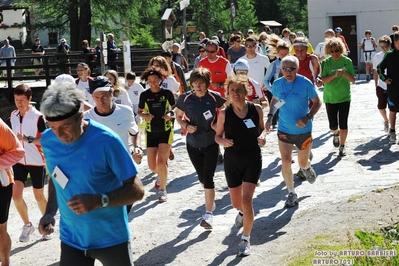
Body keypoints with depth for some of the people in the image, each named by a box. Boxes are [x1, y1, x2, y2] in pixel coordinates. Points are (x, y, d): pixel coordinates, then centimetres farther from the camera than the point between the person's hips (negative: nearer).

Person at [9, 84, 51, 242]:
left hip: (37, 162, -4)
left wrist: (28, 139, -29)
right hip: (19, 161, 4)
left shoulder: (38, 117, -16)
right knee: (16, 195, -5)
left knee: (39, 196, 8)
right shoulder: (13, 115, 1)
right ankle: (27, 225, 16)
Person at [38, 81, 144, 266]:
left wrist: (98, 201, -31)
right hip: (71, 238, 4)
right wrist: (50, 212, -3)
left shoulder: (106, 141, -20)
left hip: (111, 237, -3)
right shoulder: (48, 140, -5)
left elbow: (137, 190, -16)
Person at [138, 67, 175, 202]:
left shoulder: (167, 93, -6)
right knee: (152, 165, 5)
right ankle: (161, 175, 41)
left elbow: (174, 108, 7)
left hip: (166, 131, -2)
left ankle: (162, 190, 2)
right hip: (151, 132, 2)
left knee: (161, 162, -15)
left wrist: (170, 114, -14)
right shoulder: (144, 95, -3)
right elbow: (140, 112, 9)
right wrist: (145, 116, -13)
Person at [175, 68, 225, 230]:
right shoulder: (185, 99, -10)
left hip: (211, 144, -2)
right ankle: (211, 199, 45)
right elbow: (178, 116, 6)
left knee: (208, 178, -10)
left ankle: (209, 214, -7)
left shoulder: (214, 98, -11)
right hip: (193, 144, 2)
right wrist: (186, 126, -14)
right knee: (201, 177, 16)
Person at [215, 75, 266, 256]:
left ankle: (246, 239, 2)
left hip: (253, 159, -1)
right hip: (232, 160, 1)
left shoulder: (256, 109, -5)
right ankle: (242, 212, 54)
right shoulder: (224, 113, -7)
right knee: (236, 203, 15)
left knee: (247, 200, -14)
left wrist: (263, 136, -11)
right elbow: (217, 136, 2)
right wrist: (223, 141, -20)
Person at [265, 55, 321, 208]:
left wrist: (307, 118, -19)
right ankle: (291, 193, 12)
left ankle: (307, 168, 52)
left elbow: (317, 102, -5)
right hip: (284, 130, 2)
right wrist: (270, 117, 1)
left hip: (303, 130, -2)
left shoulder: (305, 84, -15)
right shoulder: (277, 84, -5)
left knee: (302, 163, 13)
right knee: (285, 162, -6)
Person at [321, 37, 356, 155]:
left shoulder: (347, 61, -2)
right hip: (330, 98, 0)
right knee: (333, 125, 3)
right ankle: (336, 134, 38)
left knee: (343, 124, -3)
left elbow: (353, 80, -2)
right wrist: (334, 75, -25)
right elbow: (323, 80, -10)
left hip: (344, 97, 0)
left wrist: (345, 74, -22)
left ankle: (342, 146, 12)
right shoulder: (326, 62, -5)